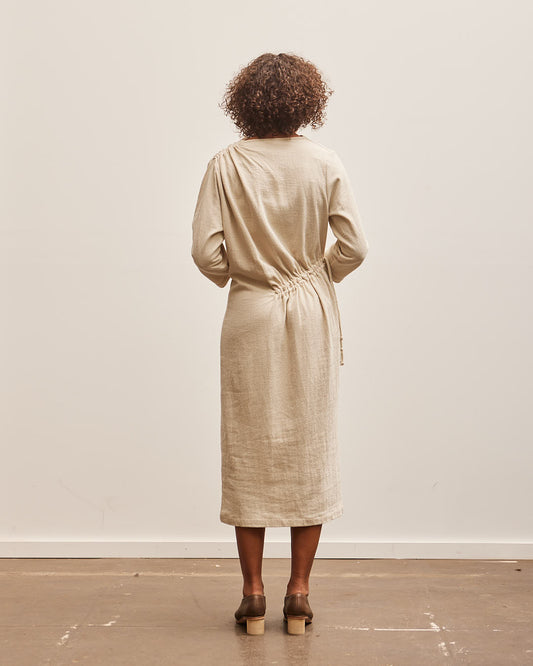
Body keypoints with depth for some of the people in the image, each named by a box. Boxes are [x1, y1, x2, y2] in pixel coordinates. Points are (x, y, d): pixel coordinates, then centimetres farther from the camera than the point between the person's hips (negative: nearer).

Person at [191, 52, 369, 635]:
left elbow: (205, 250, -10)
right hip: (311, 317, 1)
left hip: (250, 316, 0)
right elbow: (353, 246, -7)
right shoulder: (324, 162, -4)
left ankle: (253, 594, 12)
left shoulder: (226, 164, -5)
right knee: (310, 451, 8)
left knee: (249, 454, 7)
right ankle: (298, 594, 13)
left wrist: (234, 276, 11)